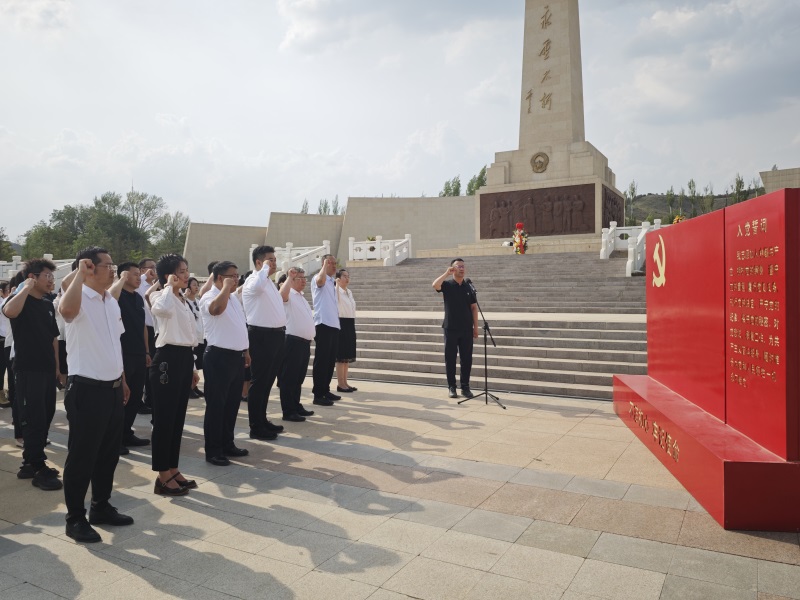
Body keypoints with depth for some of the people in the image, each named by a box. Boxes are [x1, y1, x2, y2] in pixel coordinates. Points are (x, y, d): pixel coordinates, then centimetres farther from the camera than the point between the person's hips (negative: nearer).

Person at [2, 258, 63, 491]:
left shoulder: (48, 305, 12)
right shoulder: (20, 300, -7)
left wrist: (57, 366, 16)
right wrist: (27, 287, -21)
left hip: (47, 369, 7)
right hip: (28, 370, -7)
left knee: (45, 418, 12)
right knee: (34, 419, -3)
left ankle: (30, 463, 24)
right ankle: (38, 470, 4)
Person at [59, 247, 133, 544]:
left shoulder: (112, 301, 12)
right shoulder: (80, 299, -13)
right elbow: (66, 310, -40)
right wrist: (80, 274, -29)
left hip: (112, 388, 8)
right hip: (86, 389, -8)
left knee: (109, 453, 16)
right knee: (82, 456, 3)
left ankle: (101, 507, 31)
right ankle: (75, 518, 17)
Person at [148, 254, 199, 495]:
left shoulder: (183, 300, 18)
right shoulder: (160, 295, -8)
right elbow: (162, 309, -36)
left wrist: (192, 366, 20)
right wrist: (169, 286, -18)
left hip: (184, 357, 9)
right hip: (168, 358, -9)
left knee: (178, 417, 13)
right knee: (164, 418, -2)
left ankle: (173, 469, 23)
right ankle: (163, 476, 7)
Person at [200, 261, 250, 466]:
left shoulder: (234, 299, 15)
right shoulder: (209, 298, -12)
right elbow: (217, 309, -37)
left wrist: (245, 351, 21)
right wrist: (226, 287, -22)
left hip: (236, 356, 9)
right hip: (219, 357, -9)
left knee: (232, 404, 15)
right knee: (216, 405, 0)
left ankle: (227, 444, 27)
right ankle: (213, 451, 9)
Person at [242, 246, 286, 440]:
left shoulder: (269, 282, 18)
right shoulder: (252, 280, -11)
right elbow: (258, 286, -39)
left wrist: (282, 332, 18)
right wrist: (265, 268, -21)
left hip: (276, 335, 9)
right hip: (262, 336, -9)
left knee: (268, 381, 16)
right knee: (259, 382, -2)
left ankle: (262, 420, 28)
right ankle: (256, 427, 7)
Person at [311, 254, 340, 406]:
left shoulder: (332, 283, 20)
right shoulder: (319, 279, -6)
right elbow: (320, 280, -33)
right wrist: (325, 265, -21)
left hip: (334, 325, 9)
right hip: (323, 325, -9)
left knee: (330, 360, 14)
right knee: (321, 360, -6)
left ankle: (325, 390, 23)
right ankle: (318, 395, -1)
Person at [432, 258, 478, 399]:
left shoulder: (468, 287, 8)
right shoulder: (447, 285, -1)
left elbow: (473, 307, 8)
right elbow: (435, 285, -24)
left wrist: (475, 327, 3)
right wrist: (447, 273, -18)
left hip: (467, 329, 3)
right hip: (451, 329, -3)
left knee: (467, 359, 5)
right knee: (450, 359, 3)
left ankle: (465, 387, 15)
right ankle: (452, 387, 13)